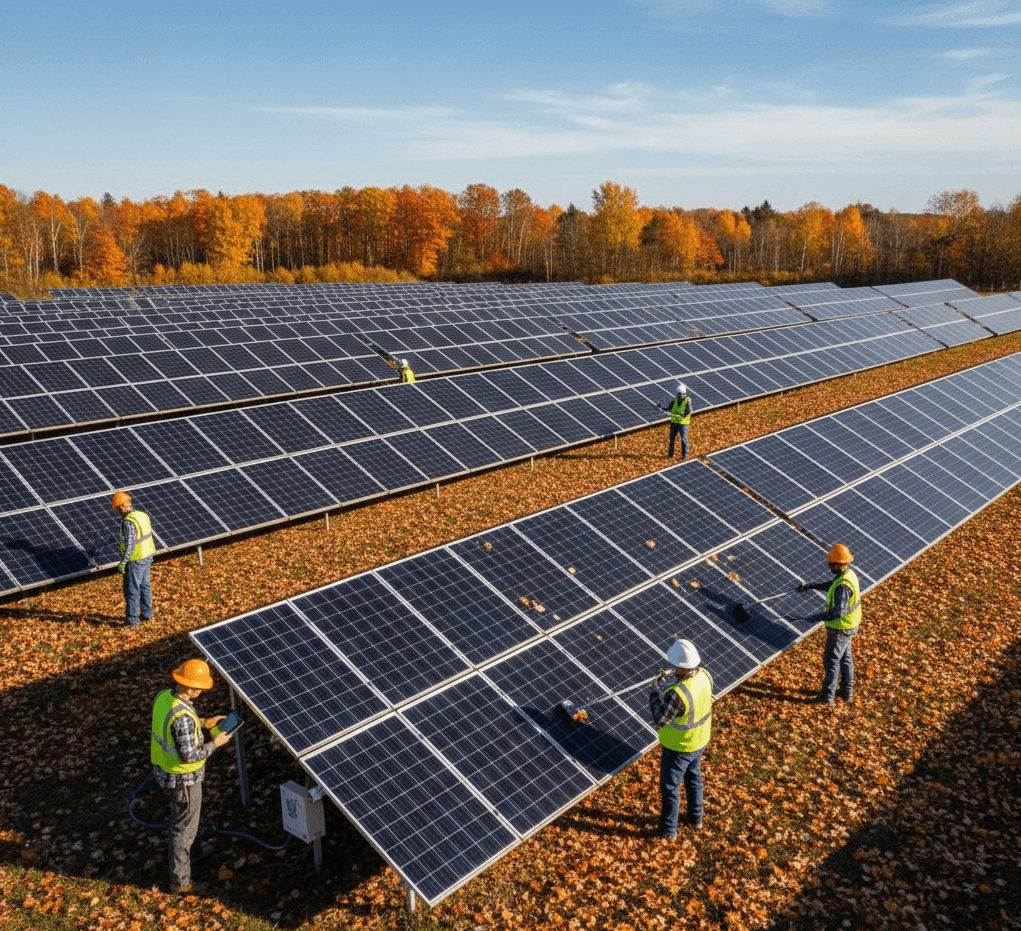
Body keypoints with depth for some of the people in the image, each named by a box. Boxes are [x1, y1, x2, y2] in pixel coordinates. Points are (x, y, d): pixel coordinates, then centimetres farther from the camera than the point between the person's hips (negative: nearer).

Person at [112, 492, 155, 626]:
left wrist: (122, 563, -24)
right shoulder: (142, 515, 2)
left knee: (132, 590, 4)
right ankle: (147, 614, 33)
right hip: (147, 556, 9)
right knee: (144, 586, 21)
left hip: (135, 561, -8)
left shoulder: (128, 522, -25)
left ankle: (132, 620, 13)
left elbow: (129, 545, -29)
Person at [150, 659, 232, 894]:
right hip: (182, 779, -9)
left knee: (180, 815, 33)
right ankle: (180, 881, 29)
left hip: (163, 768, 9)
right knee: (185, 828, 11)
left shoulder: (163, 697, -8)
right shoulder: (183, 717, -36)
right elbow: (188, 755, -31)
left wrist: (203, 722, 7)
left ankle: (184, 852, 56)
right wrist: (214, 744, -18)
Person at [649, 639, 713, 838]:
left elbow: (658, 722, -27)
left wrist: (653, 692, -17)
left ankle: (668, 830, 37)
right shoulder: (704, 675, -19)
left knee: (669, 787, 17)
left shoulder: (676, 694, -42)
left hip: (678, 747, -7)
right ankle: (695, 818, 52)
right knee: (693, 777, 31)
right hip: (699, 740, 7)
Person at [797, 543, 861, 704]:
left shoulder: (843, 585, -32)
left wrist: (816, 617, -32)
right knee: (845, 658, 21)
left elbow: (838, 611, -38)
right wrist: (809, 586, 16)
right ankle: (847, 691, 34)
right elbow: (829, 585, 18)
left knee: (831, 660, 3)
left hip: (840, 629, -10)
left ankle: (827, 696, 13)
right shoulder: (849, 574, 0)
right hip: (848, 625, 10)